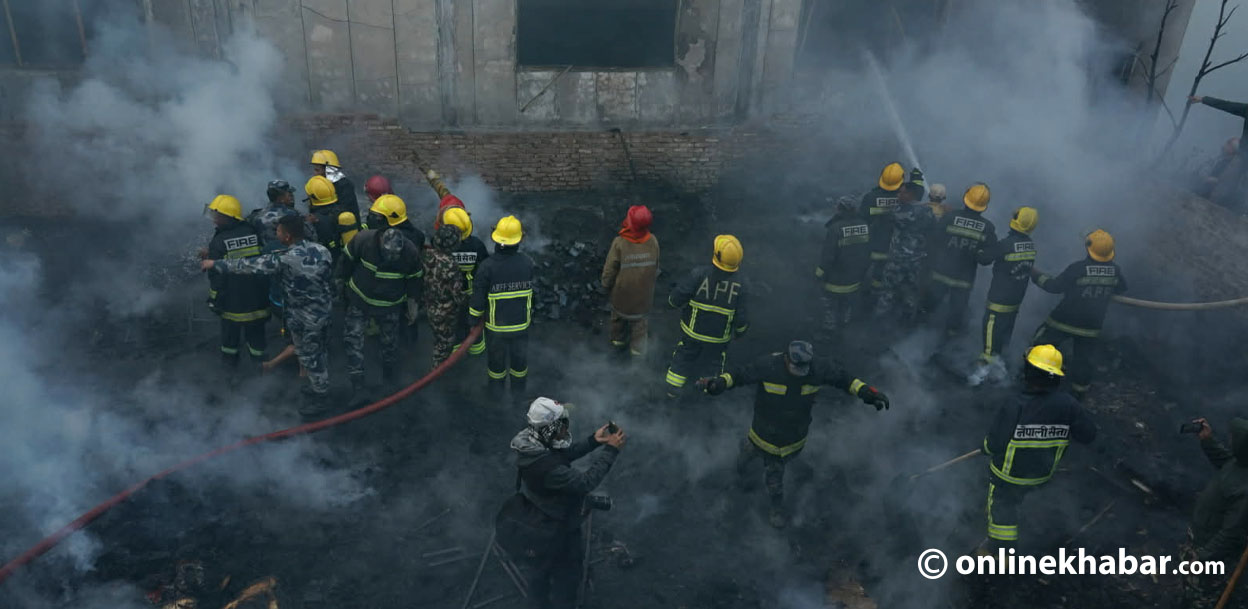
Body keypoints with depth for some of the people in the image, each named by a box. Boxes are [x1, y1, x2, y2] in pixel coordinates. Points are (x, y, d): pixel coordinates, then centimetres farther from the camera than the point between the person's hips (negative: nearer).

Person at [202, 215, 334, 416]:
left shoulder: (286, 259, -27)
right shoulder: (321, 250, -9)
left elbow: (251, 265, -19)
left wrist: (216, 264, -9)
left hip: (303, 319, -7)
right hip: (323, 310, 7)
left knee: (309, 356, 12)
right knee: (318, 351, 25)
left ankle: (320, 397, 27)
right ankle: (319, 385, 44)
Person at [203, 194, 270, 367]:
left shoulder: (219, 241, -18)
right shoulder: (253, 232, -8)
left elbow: (216, 275, -13)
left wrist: (214, 298, -3)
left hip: (232, 298, -3)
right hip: (257, 295, 3)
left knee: (230, 327, 18)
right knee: (255, 328, 18)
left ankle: (230, 357, 34)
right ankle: (258, 356, 29)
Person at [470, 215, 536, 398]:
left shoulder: (487, 266, -26)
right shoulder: (528, 263, -19)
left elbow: (478, 298, -17)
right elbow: (536, 293, -7)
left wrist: (474, 318, 1)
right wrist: (533, 315, 10)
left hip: (495, 324, -1)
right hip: (521, 322, 1)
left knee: (496, 356, 23)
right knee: (519, 355, 25)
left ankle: (497, 388, 45)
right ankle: (518, 388, 46)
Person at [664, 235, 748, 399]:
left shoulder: (700, 274, -31)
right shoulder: (740, 282, -25)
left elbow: (676, 299, -23)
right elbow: (741, 317, -19)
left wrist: (672, 301, 1)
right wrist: (740, 329, 4)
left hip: (694, 328, -1)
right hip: (720, 334, 1)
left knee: (685, 354, 26)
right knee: (716, 356, 31)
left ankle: (673, 388, 41)